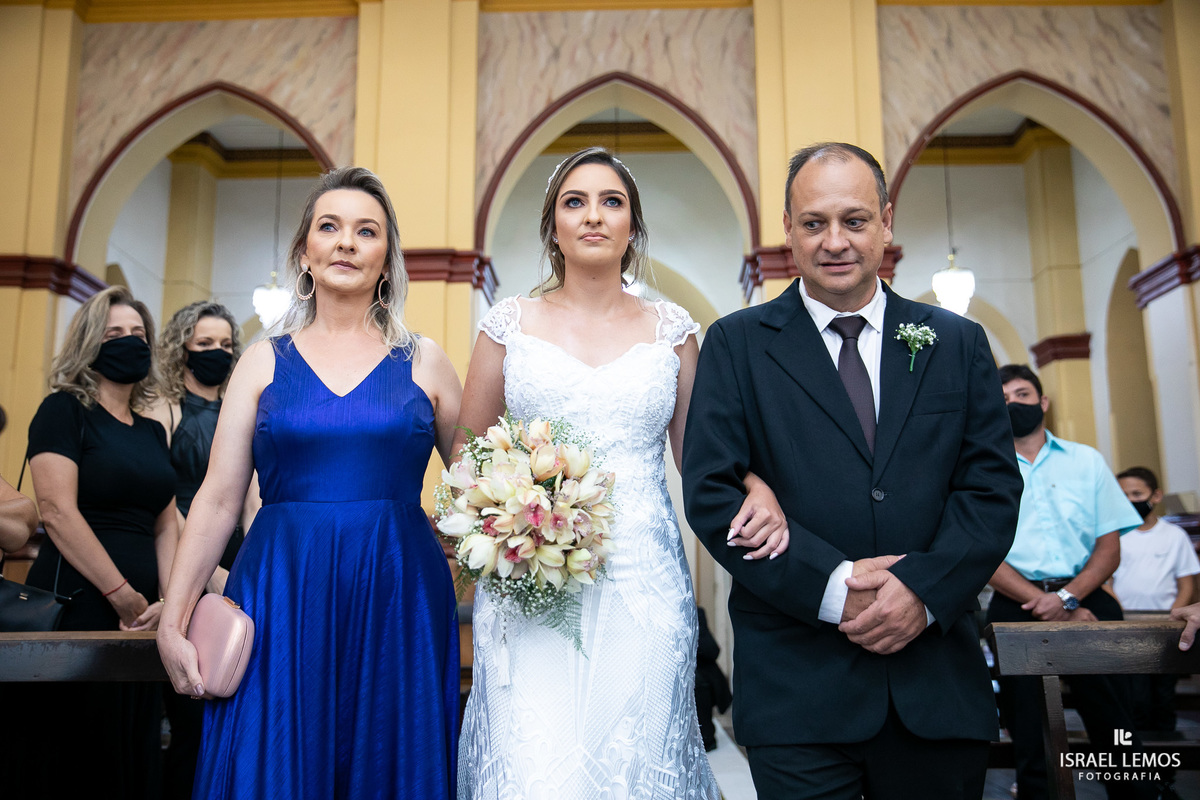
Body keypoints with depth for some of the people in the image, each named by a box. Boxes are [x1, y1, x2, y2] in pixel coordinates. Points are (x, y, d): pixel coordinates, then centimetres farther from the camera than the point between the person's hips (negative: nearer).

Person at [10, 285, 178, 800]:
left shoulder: (153, 432, 16)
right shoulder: (64, 410, -3)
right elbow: (57, 512, -14)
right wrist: (122, 594, -14)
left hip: (141, 617, 6)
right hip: (78, 609, -6)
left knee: (133, 753, 11)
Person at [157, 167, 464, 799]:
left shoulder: (424, 362, 5)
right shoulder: (264, 362, 6)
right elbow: (218, 500, 4)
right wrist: (172, 623, -1)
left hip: (397, 602, 0)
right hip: (281, 598, 0)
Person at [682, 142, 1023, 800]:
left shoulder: (957, 343, 8)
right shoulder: (736, 344, 1)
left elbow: (992, 485, 3)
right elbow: (711, 493, -7)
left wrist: (924, 586, -14)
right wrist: (833, 586, -16)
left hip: (939, 683, 3)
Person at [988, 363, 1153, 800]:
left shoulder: (1087, 461, 11)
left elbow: (1109, 547, 5)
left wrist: (1067, 596, -13)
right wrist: (1052, 610, -12)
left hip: (1085, 599, 1)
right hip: (1015, 607, -1)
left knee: (1113, 727, 0)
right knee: (1028, 735, 5)